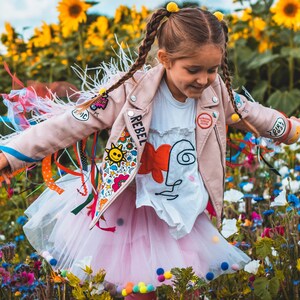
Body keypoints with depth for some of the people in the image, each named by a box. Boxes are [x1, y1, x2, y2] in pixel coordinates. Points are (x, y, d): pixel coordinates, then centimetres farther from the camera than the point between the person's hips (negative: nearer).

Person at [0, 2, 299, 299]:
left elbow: (249, 113, 15)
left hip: (185, 212, 4)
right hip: (131, 206, -3)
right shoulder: (132, 91, -21)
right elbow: (70, 124, -18)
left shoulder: (217, 92, -7)